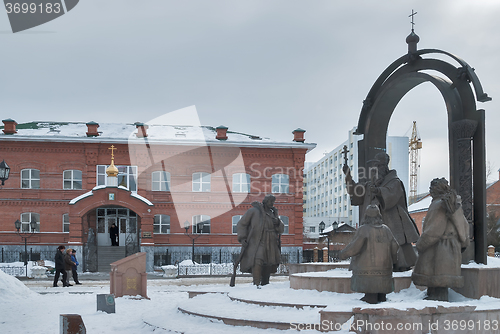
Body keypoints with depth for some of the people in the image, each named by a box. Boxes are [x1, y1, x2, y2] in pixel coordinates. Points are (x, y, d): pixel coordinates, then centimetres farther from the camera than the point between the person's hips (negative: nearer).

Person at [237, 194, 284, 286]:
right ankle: (256, 285, -29)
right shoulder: (254, 211, 0)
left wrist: (278, 223, -6)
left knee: (268, 267, 6)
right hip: (256, 243, -6)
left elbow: (281, 230, 17)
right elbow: (241, 224, 3)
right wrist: (242, 238, -9)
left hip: (270, 246, 6)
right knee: (257, 263, -25)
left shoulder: (273, 213, 16)